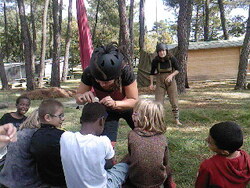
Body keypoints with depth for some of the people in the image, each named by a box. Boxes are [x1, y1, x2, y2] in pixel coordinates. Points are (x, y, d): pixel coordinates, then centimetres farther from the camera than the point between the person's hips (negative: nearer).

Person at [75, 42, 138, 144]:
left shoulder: (125, 72, -36)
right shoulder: (89, 73, -31)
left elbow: (134, 101, -26)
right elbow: (78, 97, -16)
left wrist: (115, 103, -45)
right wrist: (83, 97, -41)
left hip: (126, 108, 0)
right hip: (107, 111, 0)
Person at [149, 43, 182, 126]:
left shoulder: (172, 59, -10)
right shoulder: (155, 61, -8)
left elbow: (177, 69, 1)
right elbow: (152, 73, 5)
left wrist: (171, 75, -16)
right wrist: (151, 83, -1)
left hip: (171, 81, 0)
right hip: (160, 82, 0)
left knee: (174, 101, 1)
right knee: (158, 102, -3)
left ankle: (177, 120, 14)